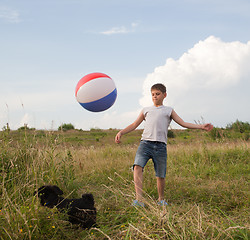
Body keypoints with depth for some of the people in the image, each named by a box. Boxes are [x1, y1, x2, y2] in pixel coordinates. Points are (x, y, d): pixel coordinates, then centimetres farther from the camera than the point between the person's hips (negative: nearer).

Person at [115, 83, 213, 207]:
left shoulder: (169, 110, 20)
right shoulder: (146, 110, 24)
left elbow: (183, 123, 16)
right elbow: (134, 125, 25)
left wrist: (201, 126, 8)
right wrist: (121, 132, 13)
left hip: (160, 146, 0)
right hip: (145, 142, 1)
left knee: (160, 175, 2)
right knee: (137, 166, -23)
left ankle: (161, 200, 26)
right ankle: (139, 199, -29)